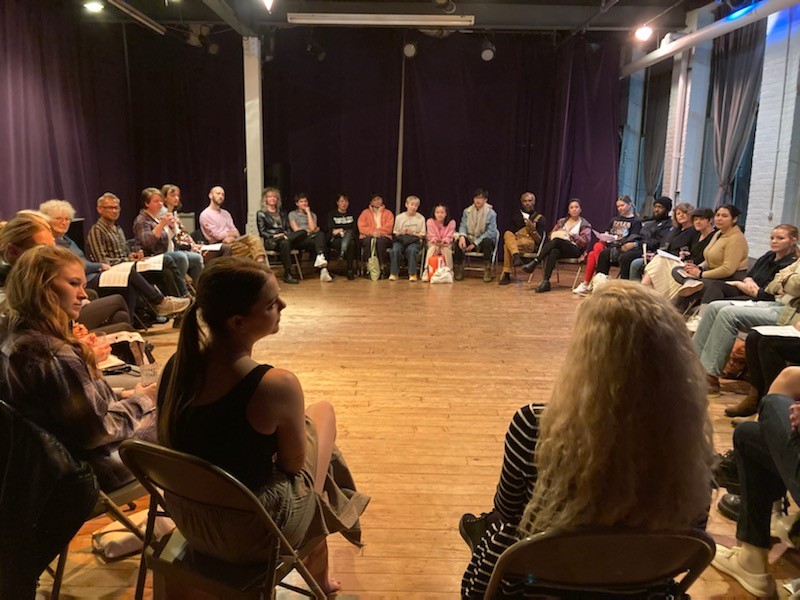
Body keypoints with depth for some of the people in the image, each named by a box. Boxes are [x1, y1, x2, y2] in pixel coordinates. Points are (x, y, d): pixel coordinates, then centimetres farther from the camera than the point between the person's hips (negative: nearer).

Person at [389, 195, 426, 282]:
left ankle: (412, 274, -22)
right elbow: (395, 233, 11)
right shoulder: (399, 217, 9)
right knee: (395, 249, -31)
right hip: (400, 240, 1)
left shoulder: (421, 218, 7)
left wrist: (413, 233, -13)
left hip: (414, 241, -1)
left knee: (411, 249, -36)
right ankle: (393, 273, -18)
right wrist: (401, 232, -11)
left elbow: (422, 235, 5)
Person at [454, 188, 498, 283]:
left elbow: (491, 231, -12)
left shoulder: (491, 213, -7)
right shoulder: (467, 211, 4)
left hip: (484, 240, -2)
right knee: (458, 241, -28)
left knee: (487, 241, -38)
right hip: (470, 239, 3)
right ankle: (459, 270, -14)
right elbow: (463, 225, 1)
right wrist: (462, 236, -25)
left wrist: (475, 243, -19)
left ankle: (487, 271, -25)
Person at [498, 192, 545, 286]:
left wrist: (533, 229, -18)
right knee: (507, 234, -33)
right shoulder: (516, 215, 17)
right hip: (515, 241, 3)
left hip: (531, 244, -3)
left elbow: (539, 240, -1)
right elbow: (512, 232, 15)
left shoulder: (539, 218, 7)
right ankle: (516, 256, -50)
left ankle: (507, 275, -33)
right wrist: (515, 235, -9)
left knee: (507, 246, -33)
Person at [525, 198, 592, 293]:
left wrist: (570, 235, -9)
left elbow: (585, 242, -1)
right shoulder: (562, 221, 24)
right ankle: (546, 281, -50)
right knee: (554, 251, -38)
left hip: (575, 250, -3)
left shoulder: (585, 225, 12)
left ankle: (535, 262, -41)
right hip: (559, 248, 3)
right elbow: (551, 234, 20)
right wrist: (558, 233, -3)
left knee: (557, 240, -35)